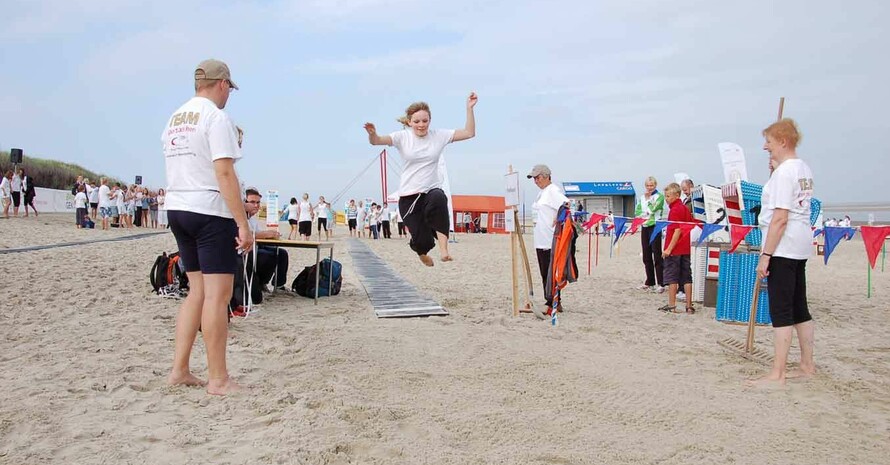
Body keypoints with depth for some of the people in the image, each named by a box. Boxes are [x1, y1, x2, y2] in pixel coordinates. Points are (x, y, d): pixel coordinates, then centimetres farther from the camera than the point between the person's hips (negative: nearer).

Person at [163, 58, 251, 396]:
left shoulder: (174, 119, 17)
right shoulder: (216, 117, -10)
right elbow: (225, 174, -18)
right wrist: (243, 224, -18)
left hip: (176, 209, 9)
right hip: (210, 212, -9)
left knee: (197, 290, 14)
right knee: (217, 293, -5)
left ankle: (179, 370, 15)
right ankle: (218, 379, 0)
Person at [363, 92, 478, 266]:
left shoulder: (439, 136, 2)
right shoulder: (402, 137, -3)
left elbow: (469, 133, 1)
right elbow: (376, 141, -17)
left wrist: (469, 108, -9)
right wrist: (372, 134, -40)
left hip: (432, 190, 1)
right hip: (409, 196, -1)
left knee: (438, 198, -39)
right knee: (423, 241, -9)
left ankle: (443, 246, -33)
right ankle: (422, 251, 33)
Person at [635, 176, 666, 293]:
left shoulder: (659, 196, -1)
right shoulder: (642, 197, 15)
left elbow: (653, 209, -15)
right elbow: (637, 212, 8)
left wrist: (648, 199, -4)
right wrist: (646, 213, -8)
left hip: (655, 227, -6)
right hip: (644, 227, 6)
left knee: (657, 255, -8)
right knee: (646, 256, 8)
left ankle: (661, 284, -7)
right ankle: (649, 283, 17)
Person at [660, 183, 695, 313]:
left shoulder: (675, 210, -14)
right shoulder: (685, 208, 12)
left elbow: (677, 231, -20)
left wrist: (669, 248, -19)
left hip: (674, 249, -8)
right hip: (686, 249, 8)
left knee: (671, 278, 1)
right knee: (686, 278, 10)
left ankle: (671, 305, 6)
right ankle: (689, 306, 12)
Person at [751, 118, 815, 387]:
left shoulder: (784, 172, -15)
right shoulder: (803, 169, 13)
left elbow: (780, 218, -20)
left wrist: (765, 255, -19)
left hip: (783, 247, -10)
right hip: (801, 246, 10)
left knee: (781, 311, -7)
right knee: (799, 308, 15)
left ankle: (777, 374, -3)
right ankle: (807, 366, 24)